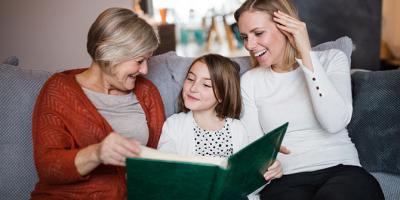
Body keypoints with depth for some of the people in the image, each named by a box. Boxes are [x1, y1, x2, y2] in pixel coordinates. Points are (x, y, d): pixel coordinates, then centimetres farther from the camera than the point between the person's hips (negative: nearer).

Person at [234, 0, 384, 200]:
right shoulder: (249, 81, 10)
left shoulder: (332, 59, 6)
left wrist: (305, 53, -11)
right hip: (285, 180, 0)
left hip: (343, 170, 0)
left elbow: (334, 123, -12)